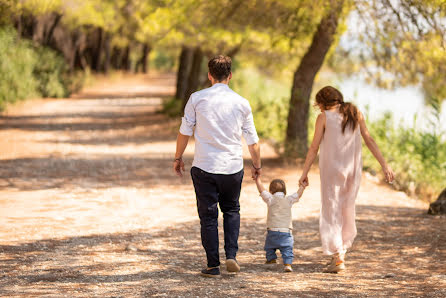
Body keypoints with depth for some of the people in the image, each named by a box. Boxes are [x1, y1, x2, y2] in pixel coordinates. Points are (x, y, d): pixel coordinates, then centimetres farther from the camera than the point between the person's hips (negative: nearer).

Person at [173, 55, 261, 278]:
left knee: (208, 215, 7)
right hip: (233, 167, 1)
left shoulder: (197, 99, -4)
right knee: (231, 210, 20)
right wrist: (256, 165, 21)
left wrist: (178, 158, 14)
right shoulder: (241, 103, 1)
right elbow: (252, 140, 7)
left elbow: (185, 132, 0)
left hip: (204, 167, -1)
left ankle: (213, 266, 8)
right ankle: (231, 255, 5)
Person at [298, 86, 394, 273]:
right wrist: (384, 164, 5)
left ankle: (337, 257, -10)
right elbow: (369, 140, 4)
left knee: (331, 211, 0)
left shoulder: (324, 117, -5)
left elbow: (314, 148, -5)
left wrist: (305, 173, 0)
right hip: (353, 168, 4)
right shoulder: (355, 113, 6)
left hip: (331, 168, -4)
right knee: (347, 209, 17)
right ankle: (342, 250, 25)